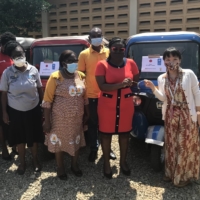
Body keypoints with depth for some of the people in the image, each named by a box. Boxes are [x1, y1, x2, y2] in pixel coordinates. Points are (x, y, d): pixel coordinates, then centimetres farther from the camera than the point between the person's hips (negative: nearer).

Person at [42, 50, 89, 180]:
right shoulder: (56, 77, -14)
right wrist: (47, 121, -14)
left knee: (76, 140, 17)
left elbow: (85, 96, 10)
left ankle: (75, 165, 39)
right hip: (60, 118, -4)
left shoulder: (81, 76, 1)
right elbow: (48, 100, -13)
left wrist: (87, 113, 10)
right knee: (59, 141, 11)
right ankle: (60, 168, 32)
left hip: (77, 117, 5)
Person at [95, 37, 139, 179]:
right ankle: (107, 163, 27)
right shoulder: (102, 65, -8)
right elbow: (102, 86, -17)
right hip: (107, 105, -2)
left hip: (126, 105, 3)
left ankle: (123, 162, 33)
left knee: (125, 133, 13)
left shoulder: (131, 63, 1)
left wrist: (131, 84, -10)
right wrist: (121, 84, -27)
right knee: (106, 134, 8)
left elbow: (137, 82, 11)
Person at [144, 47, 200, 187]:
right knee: (171, 145, 10)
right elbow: (163, 98, -1)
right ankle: (171, 172, 25)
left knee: (186, 145, 2)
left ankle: (184, 175, 16)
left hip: (187, 115, -3)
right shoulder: (162, 78, 5)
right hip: (170, 116, 3)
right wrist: (153, 88, -15)